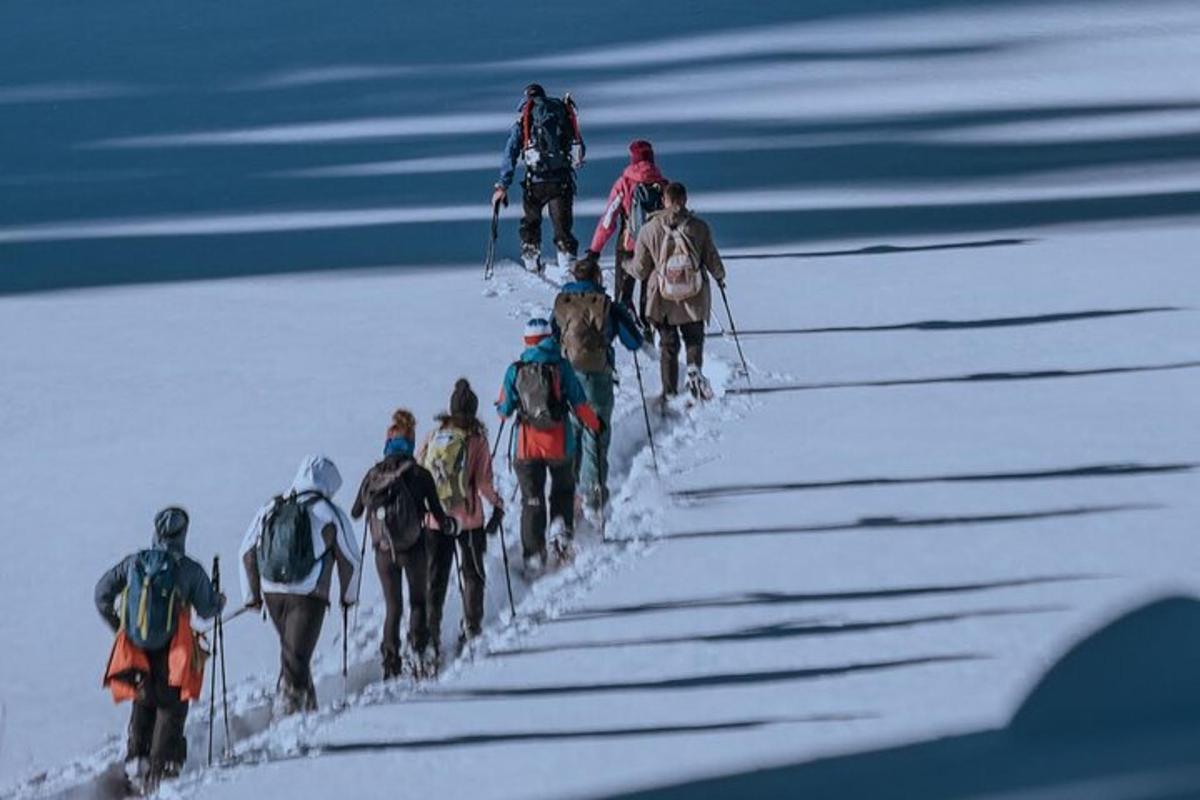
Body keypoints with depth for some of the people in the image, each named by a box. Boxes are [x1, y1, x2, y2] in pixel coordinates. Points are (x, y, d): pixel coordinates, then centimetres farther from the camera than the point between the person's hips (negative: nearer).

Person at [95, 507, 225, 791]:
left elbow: (102, 593, 6)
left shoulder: (134, 563, 2)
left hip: (136, 648, 3)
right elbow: (206, 610, -1)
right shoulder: (189, 570, -7)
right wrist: (219, 601, 22)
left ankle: (136, 755, 8)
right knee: (171, 707, 8)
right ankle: (161, 765, -3)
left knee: (143, 704, 20)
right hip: (171, 651, -3)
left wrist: (116, 625, 20)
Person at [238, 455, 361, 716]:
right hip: (309, 595, -5)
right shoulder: (329, 513, -2)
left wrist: (252, 594, 22)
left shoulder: (269, 510, 10)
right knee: (297, 657, -4)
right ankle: (286, 711, -13)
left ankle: (308, 706, 30)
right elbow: (350, 560, 2)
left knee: (292, 652, 21)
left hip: (272, 593, 5)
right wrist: (348, 596, 18)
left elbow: (246, 554, 12)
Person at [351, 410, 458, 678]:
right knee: (418, 600, 19)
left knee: (393, 606, 15)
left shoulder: (373, 474, -2)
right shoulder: (420, 475, -8)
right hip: (414, 549, -2)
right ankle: (419, 648, 0)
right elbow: (438, 515, -6)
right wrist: (451, 526, 15)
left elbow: (355, 513, 9)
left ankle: (391, 662, 7)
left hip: (383, 551, 2)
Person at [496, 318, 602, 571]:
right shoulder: (561, 365, -6)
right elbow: (579, 403, -4)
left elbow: (505, 409, 4)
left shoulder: (515, 370, -2)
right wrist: (594, 424, 13)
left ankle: (534, 555, 4)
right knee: (563, 488, 23)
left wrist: (502, 410, 28)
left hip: (527, 445, 1)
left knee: (532, 500, 10)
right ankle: (562, 526, -1)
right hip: (559, 444, -1)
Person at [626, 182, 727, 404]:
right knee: (694, 338, 17)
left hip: (663, 302, 0)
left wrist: (626, 265, 21)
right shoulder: (699, 227, -10)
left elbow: (641, 271, -2)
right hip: (695, 300, 0)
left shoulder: (649, 230, -10)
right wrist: (719, 277, 21)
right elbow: (713, 261, -2)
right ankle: (694, 369, -13)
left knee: (668, 345, 15)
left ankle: (670, 394, 14)